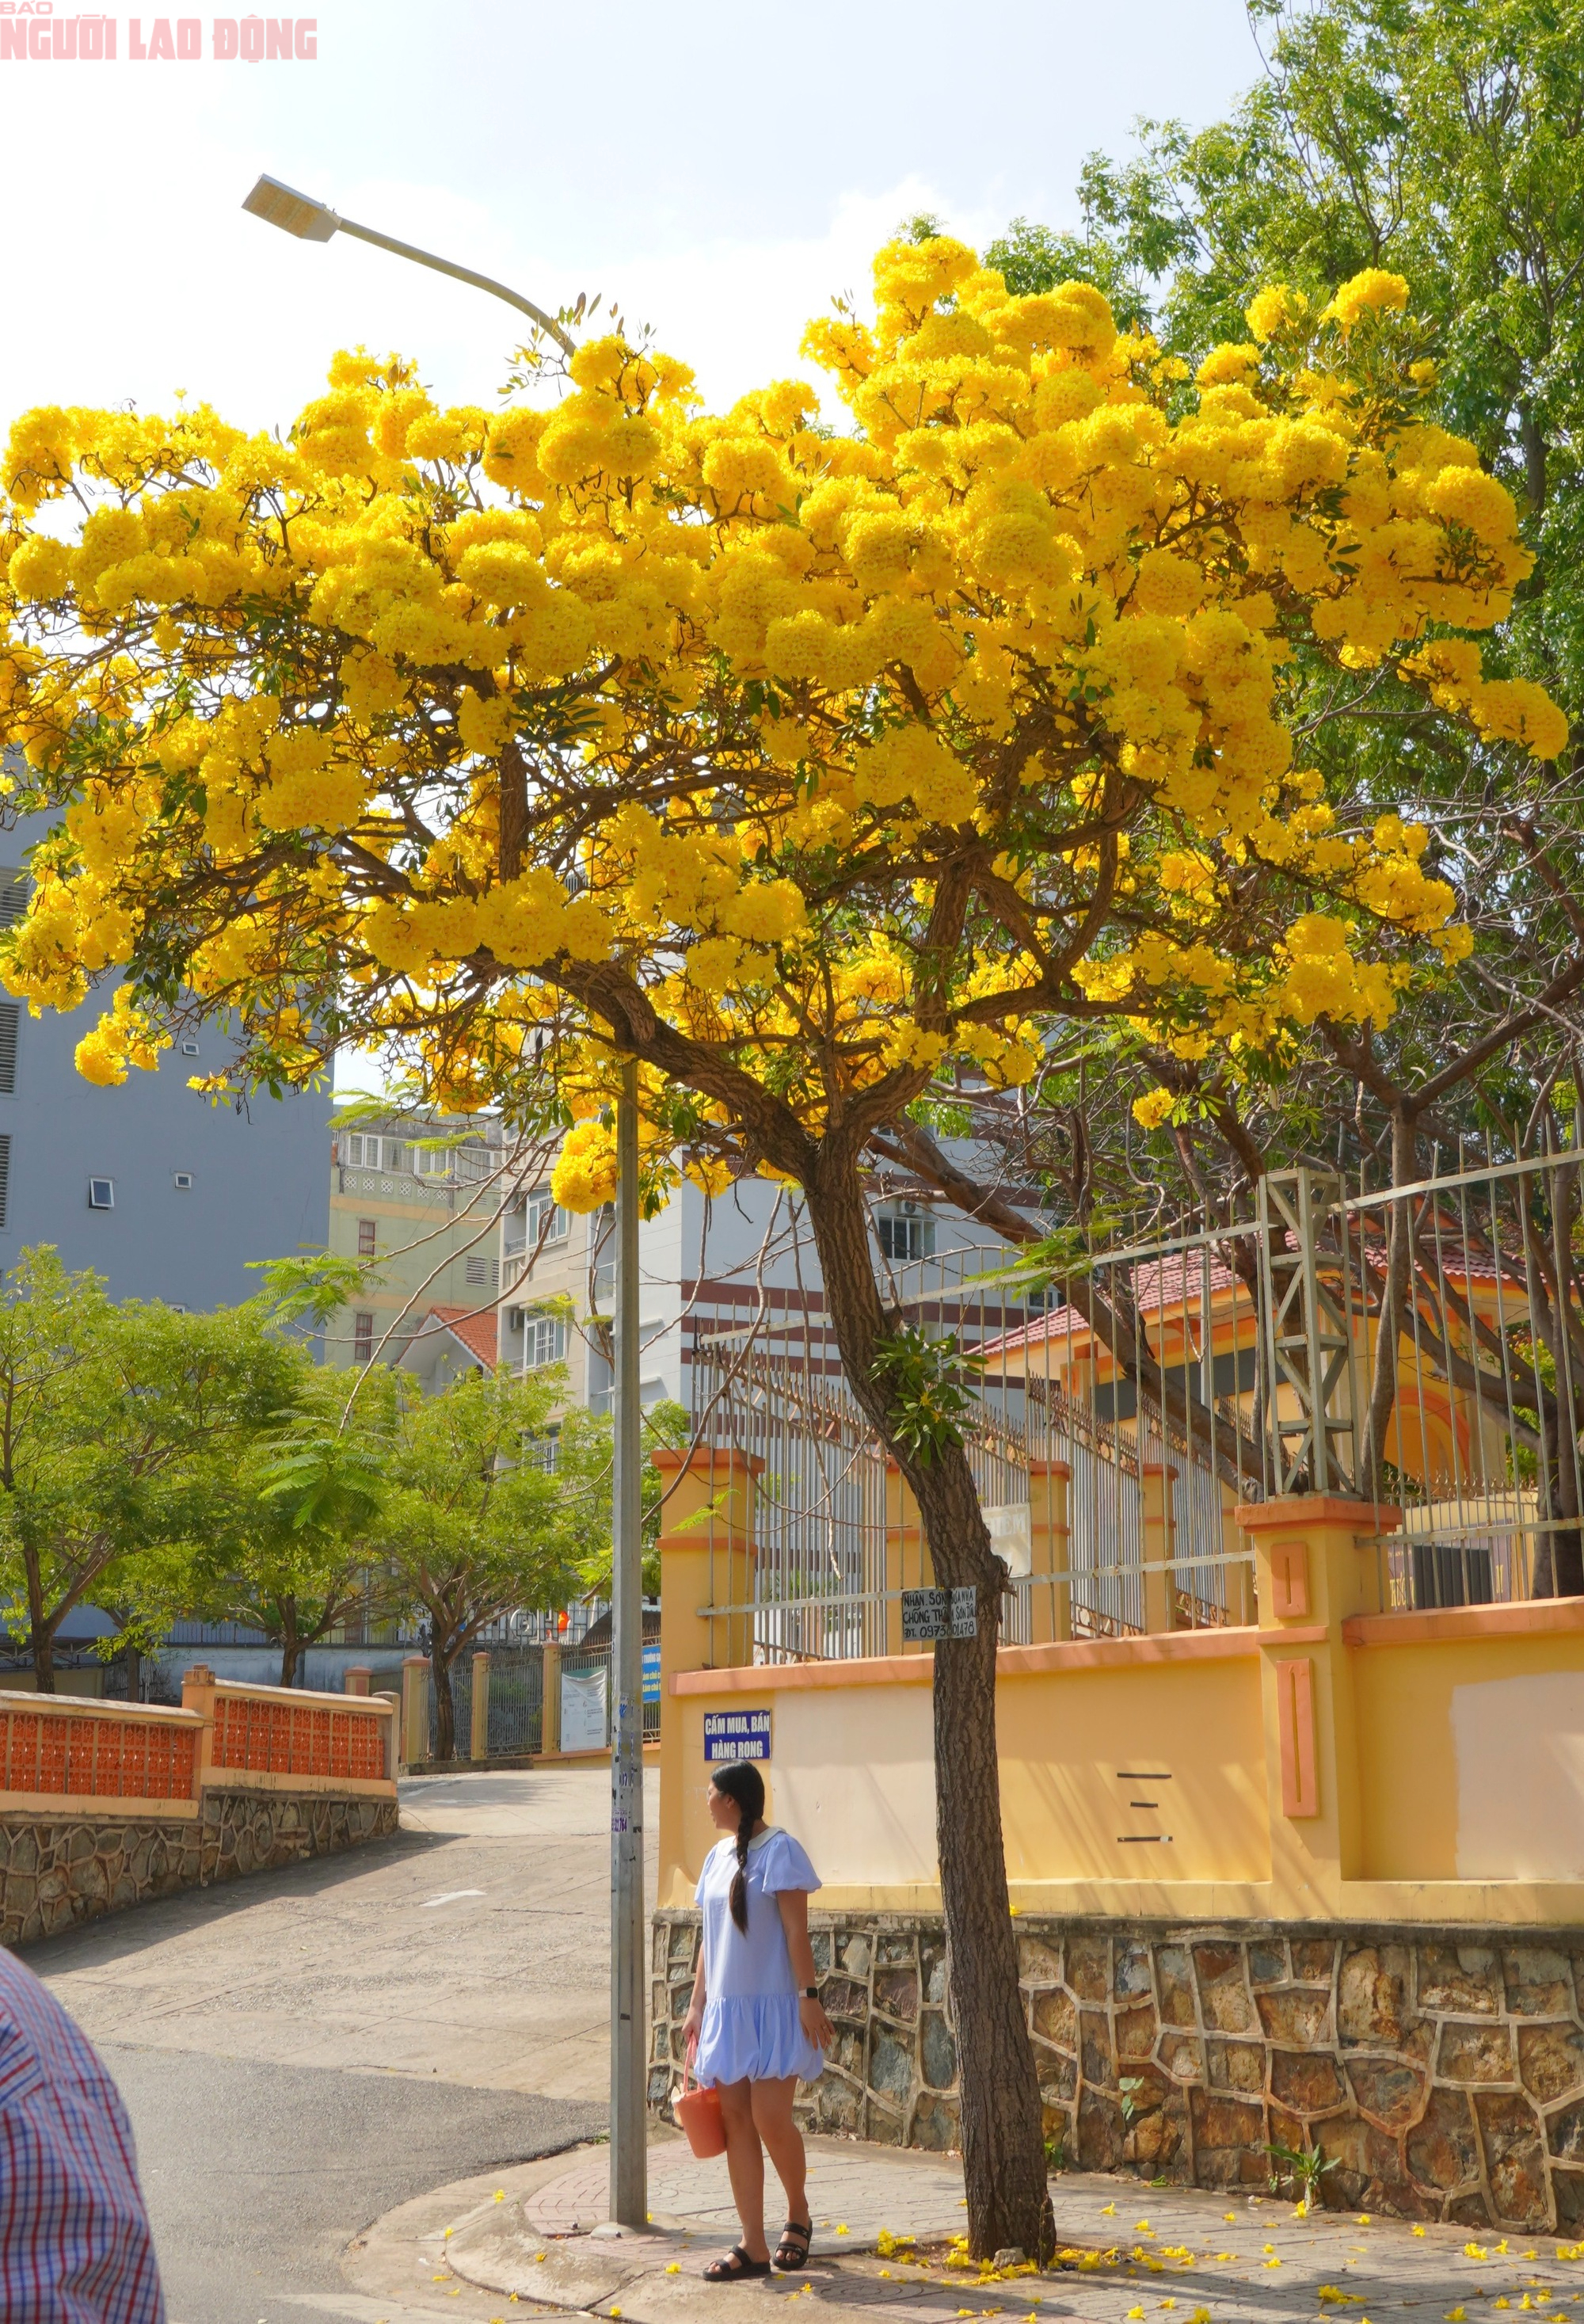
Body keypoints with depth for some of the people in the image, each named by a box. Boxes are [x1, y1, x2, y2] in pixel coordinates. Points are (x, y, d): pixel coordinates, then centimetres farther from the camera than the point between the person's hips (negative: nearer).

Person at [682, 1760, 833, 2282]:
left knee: (770, 2117, -10)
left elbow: (796, 1931, -12)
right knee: (735, 2119, 3)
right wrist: (697, 2005, 14)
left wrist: (809, 1997, -15)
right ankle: (753, 2247, 6)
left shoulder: (779, 1850, -9)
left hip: (773, 2005, -7)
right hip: (726, 2006, 7)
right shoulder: (717, 1857, 13)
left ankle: (799, 2215, 16)